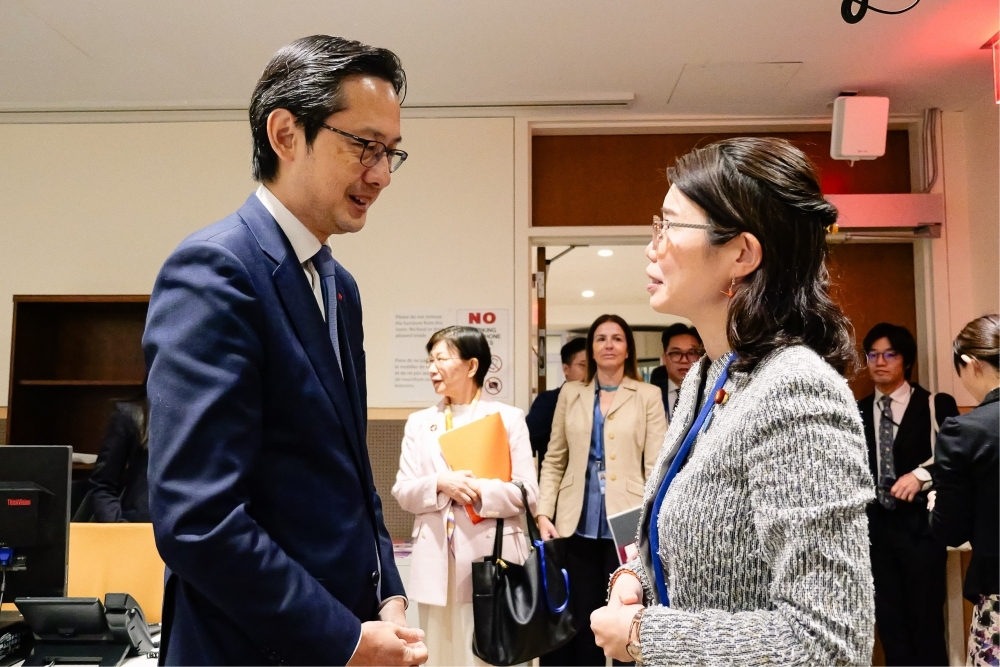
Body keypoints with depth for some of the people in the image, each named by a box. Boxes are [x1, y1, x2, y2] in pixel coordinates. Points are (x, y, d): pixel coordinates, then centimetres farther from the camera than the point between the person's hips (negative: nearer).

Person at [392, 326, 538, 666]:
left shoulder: (508, 418, 1)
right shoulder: (419, 423, 10)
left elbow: (527, 492, -3)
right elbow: (403, 492, 5)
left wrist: (480, 490, -19)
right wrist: (439, 483, -14)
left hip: (491, 556, -3)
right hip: (436, 561, 3)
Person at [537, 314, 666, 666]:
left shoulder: (648, 395, 3)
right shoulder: (571, 393, 10)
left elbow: (656, 465, -2)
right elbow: (553, 459, 10)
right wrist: (543, 512, 0)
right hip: (578, 523, 2)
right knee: (578, 620, 9)